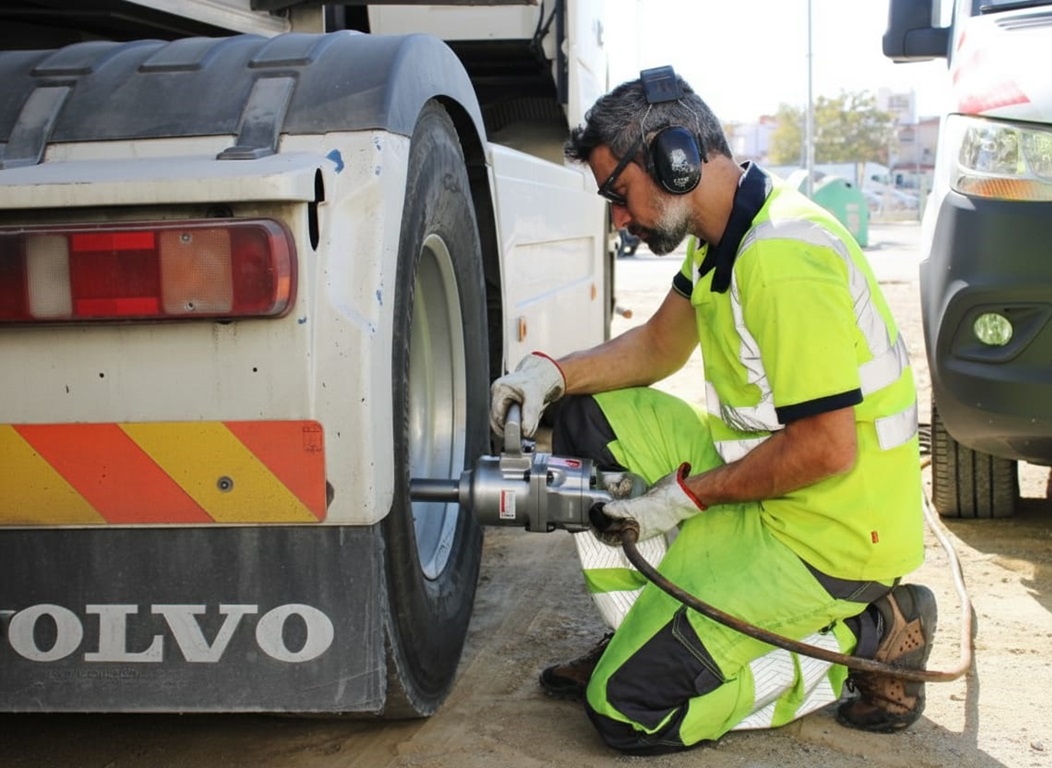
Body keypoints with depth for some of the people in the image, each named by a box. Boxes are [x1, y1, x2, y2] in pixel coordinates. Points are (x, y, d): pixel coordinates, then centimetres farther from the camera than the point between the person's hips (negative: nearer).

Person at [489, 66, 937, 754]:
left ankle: (869, 634, -3)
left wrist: (687, 493, -15)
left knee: (628, 709, -13)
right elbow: (659, 345, 19)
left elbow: (827, 450, -26)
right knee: (587, 417, 9)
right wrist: (552, 373, 2)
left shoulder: (784, 259, -26)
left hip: (831, 534, -10)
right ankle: (642, 632, 14)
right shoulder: (725, 237, 6)